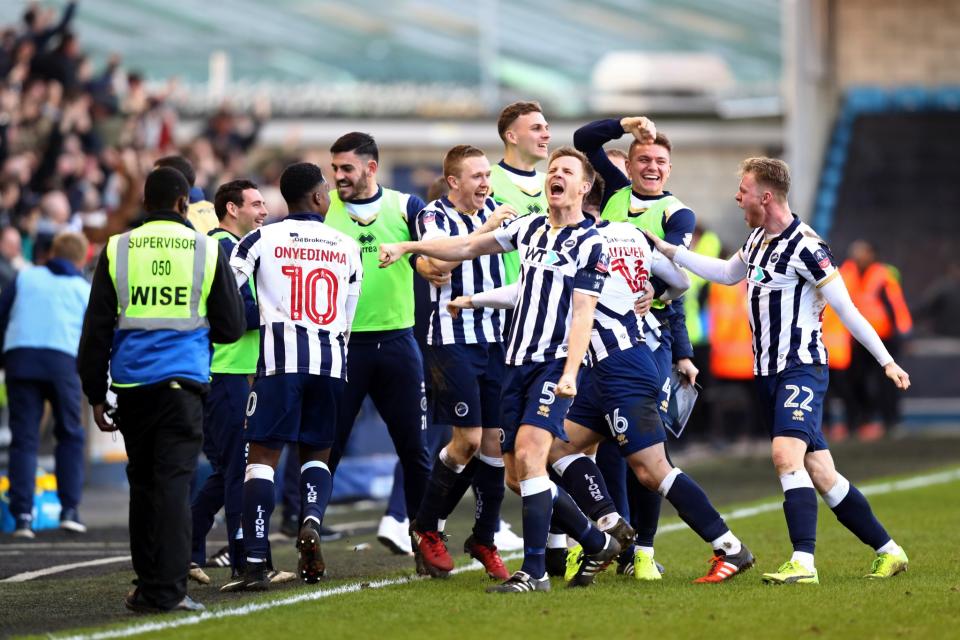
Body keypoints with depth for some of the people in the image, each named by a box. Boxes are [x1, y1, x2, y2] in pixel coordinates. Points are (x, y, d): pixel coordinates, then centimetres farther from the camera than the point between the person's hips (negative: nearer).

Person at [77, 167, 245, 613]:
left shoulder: (117, 250, 5)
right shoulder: (207, 250, 1)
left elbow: (96, 329, 5)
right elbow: (232, 327, 5)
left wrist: (96, 394, 11)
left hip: (132, 385, 2)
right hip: (184, 383, -2)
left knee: (142, 484, 13)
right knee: (173, 483, -4)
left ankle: (148, 586, 18)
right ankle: (167, 591, -12)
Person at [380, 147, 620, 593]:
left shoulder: (590, 243, -4)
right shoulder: (530, 228, 15)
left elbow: (582, 314, -11)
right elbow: (468, 247, 24)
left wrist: (570, 373, -21)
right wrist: (406, 247, 20)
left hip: (554, 364, -7)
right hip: (518, 362, 7)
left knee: (528, 455, -22)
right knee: (517, 475, 5)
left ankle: (534, 571, -20)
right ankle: (597, 544, 21)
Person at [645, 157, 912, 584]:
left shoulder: (805, 247, -15)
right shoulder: (759, 239, 11)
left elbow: (846, 309, -13)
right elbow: (727, 273, 30)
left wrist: (886, 361, -13)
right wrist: (664, 249, 29)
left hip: (801, 369, -8)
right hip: (768, 373, 8)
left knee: (785, 454, -25)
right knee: (821, 475, 7)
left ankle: (803, 563, -30)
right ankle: (888, 552, 17)